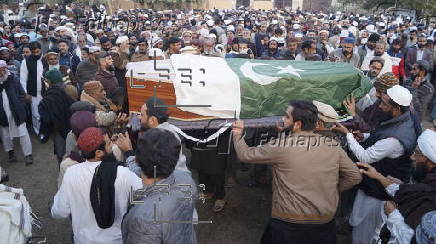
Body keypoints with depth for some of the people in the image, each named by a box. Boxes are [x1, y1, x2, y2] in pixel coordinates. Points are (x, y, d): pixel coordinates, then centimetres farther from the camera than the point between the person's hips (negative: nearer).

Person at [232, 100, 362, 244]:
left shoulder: (280, 147, -14)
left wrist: (238, 135, 16)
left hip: (286, 222, -3)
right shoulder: (334, 148, -5)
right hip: (324, 222, 3)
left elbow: (245, 155, -2)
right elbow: (354, 176, 4)